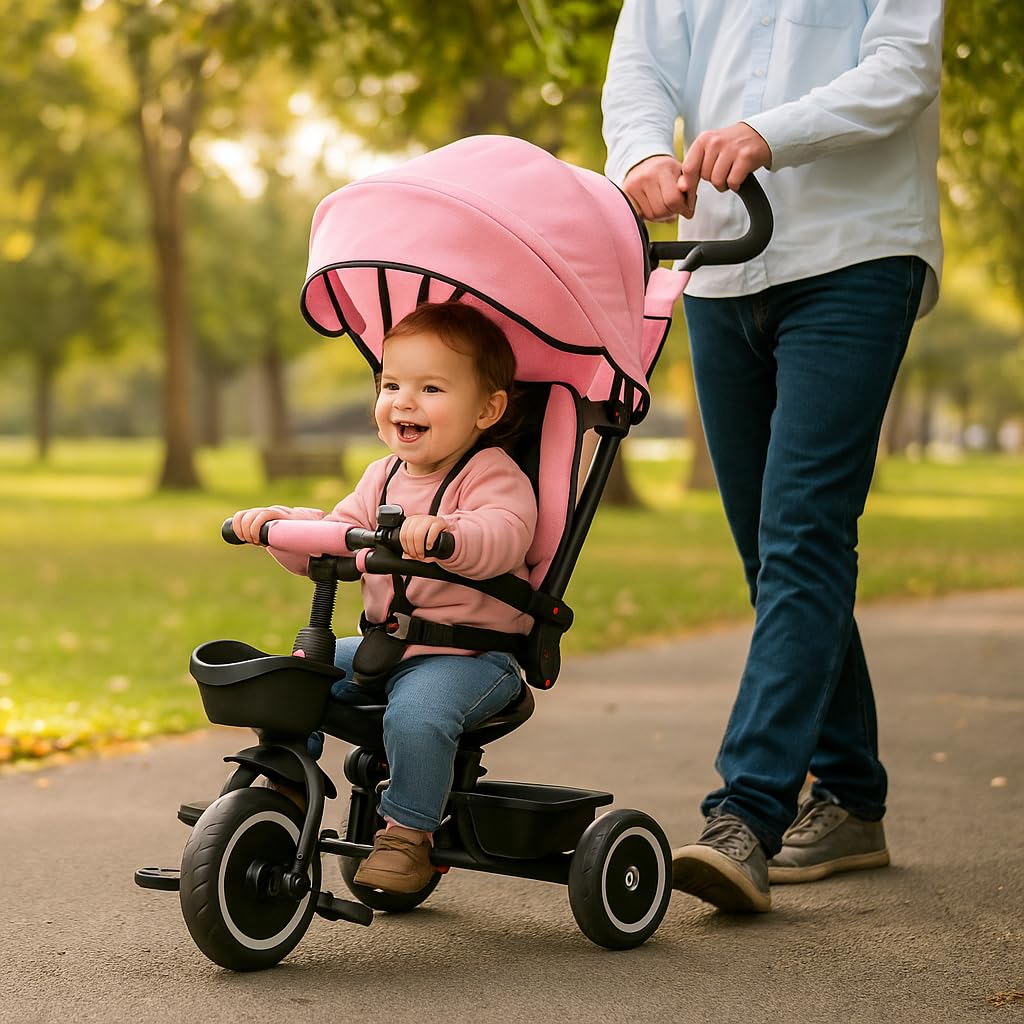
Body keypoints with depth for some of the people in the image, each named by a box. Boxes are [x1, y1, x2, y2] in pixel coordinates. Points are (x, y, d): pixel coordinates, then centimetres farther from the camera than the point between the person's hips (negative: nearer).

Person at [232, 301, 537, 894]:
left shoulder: (492, 476, -10)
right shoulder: (383, 477, 15)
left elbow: (504, 534, -31)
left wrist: (445, 533, -51)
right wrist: (279, 524, -5)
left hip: (469, 653, -8)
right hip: (382, 645, 8)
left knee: (416, 713, -34)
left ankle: (408, 832, -15)